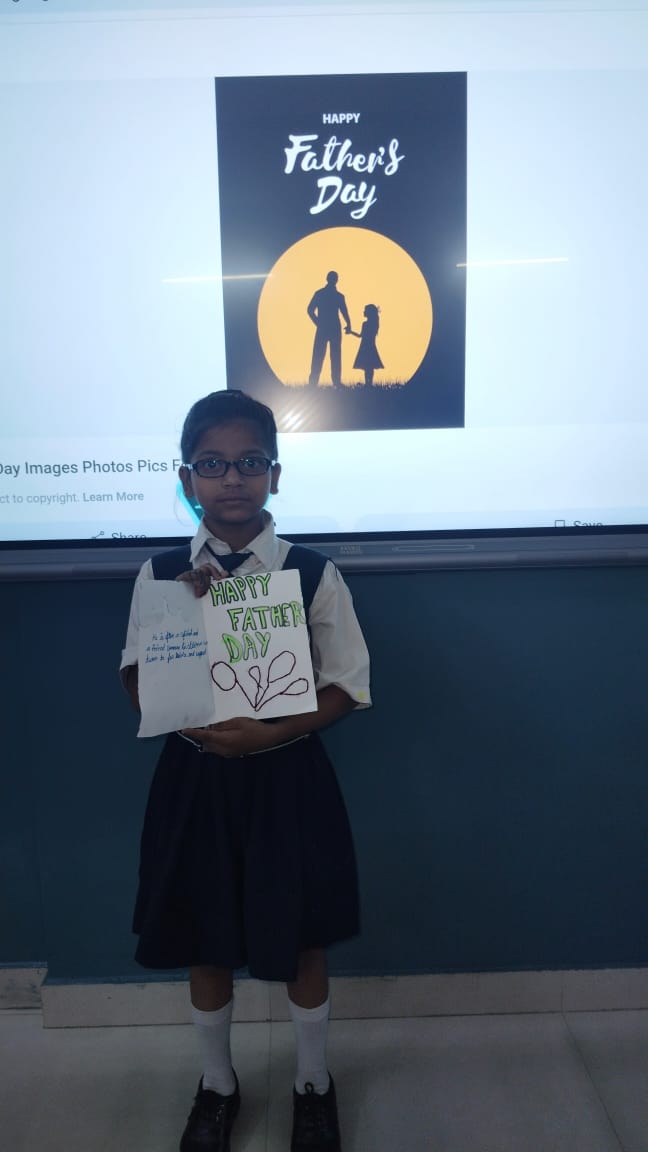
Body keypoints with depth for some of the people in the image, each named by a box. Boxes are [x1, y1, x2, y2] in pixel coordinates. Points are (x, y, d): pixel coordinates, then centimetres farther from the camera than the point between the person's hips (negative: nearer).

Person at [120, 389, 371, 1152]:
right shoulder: (161, 575, -4)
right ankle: (217, 1085, 46)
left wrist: (267, 733, -21)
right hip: (194, 778, 2)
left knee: (302, 941, 16)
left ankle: (312, 1084, 45)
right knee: (204, 943, 18)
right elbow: (138, 684, -1)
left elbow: (346, 688, -7)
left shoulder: (314, 574, -9)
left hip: (286, 778, -1)